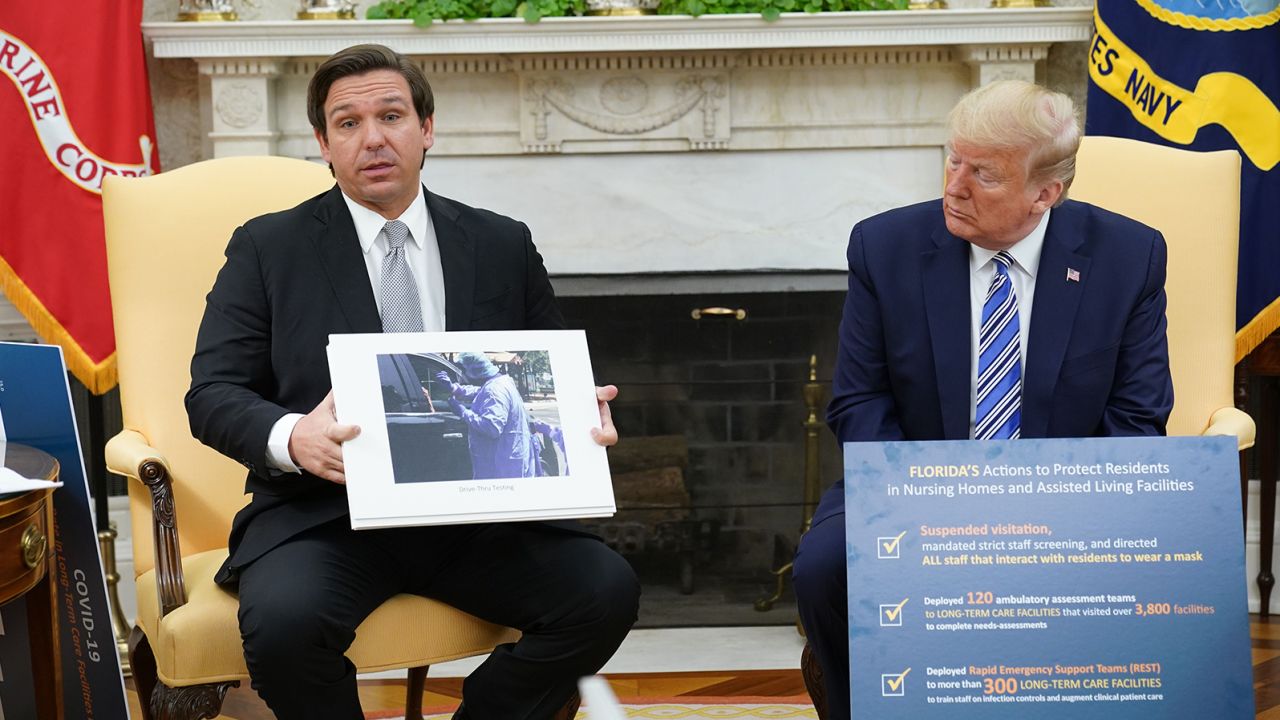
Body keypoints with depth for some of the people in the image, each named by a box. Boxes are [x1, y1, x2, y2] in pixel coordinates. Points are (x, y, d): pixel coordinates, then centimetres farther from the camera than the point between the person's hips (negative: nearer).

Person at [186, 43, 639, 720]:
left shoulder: (503, 246, 13)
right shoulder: (268, 247, 7)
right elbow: (213, 393, 3)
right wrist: (291, 438, -20)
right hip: (325, 511, -2)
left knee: (606, 589, -22)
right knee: (284, 619, -33)